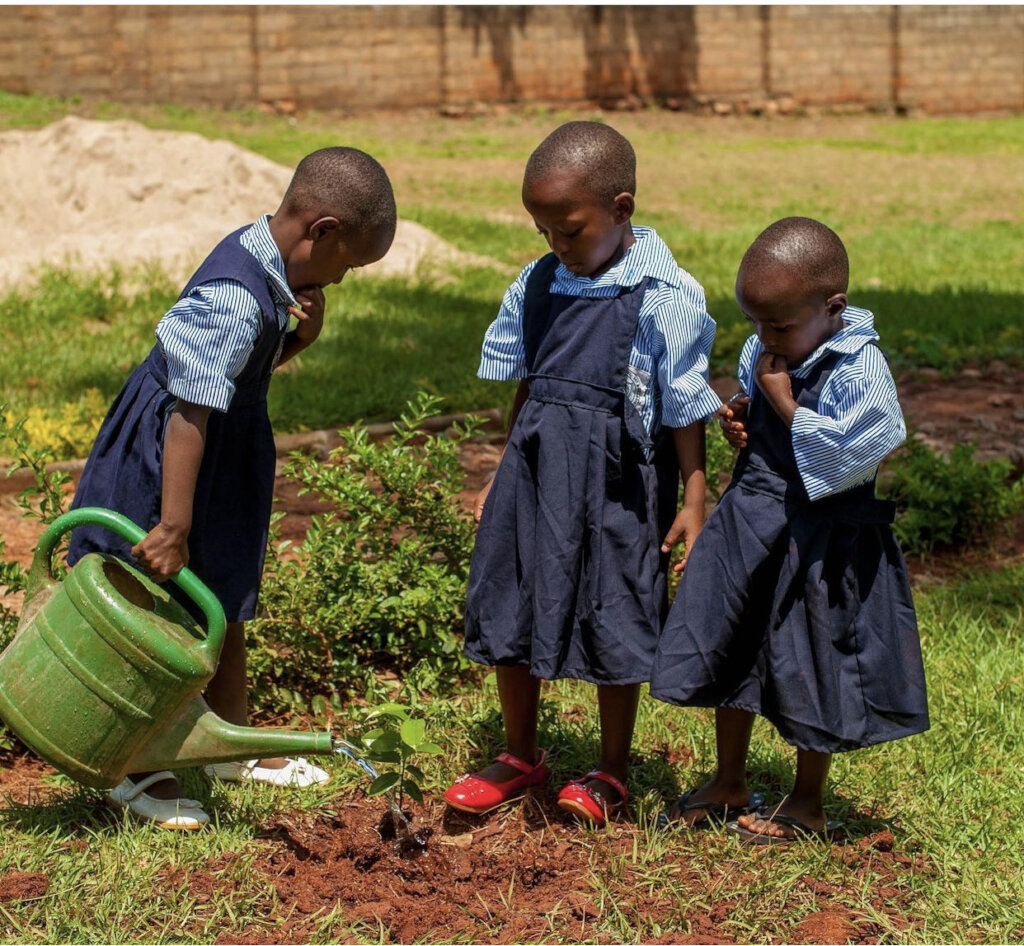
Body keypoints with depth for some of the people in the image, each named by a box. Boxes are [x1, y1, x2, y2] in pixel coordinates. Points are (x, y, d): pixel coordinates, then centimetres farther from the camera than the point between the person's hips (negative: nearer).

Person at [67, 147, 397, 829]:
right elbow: (190, 412, -33)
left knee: (227, 599, 20)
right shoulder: (235, 300, -30)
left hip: (232, 446, 10)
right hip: (167, 456, -10)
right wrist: (173, 527, -33)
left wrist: (302, 336, -7)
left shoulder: (261, 257, -1)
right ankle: (138, 770, 13)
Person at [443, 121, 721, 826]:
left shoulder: (665, 295, -12)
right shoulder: (539, 284, 5)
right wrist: (506, 473, 19)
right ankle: (520, 757, 30)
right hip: (534, 473, 6)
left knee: (611, 623, 5)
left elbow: (686, 409, -8)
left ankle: (612, 772, 22)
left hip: (617, 484, -6)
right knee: (508, 610, 11)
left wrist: (694, 502, -8)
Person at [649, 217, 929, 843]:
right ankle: (729, 785, 35)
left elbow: (841, 458, -28)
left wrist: (783, 400, -23)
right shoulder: (764, 353, 0)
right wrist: (738, 423, -4)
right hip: (750, 528, 7)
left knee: (811, 667, 8)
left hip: (820, 545, -7)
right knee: (729, 652, 16)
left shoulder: (859, 370, -21)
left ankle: (809, 805, 26)